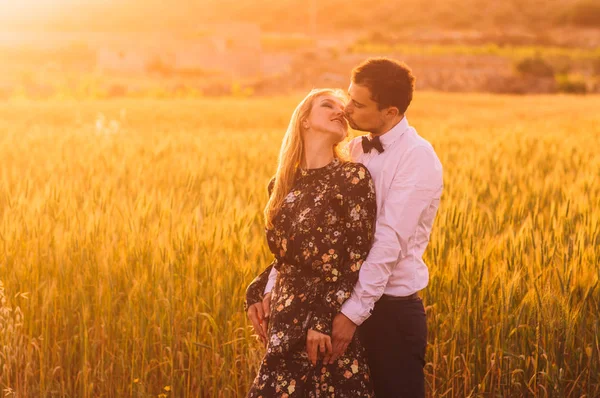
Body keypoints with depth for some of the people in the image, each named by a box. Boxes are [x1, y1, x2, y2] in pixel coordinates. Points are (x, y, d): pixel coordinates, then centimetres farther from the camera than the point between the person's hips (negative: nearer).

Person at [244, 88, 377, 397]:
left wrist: (324, 318, -17)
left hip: (328, 322, -5)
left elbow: (358, 261, -11)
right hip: (287, 319, 5)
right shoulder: (284, 184, 10)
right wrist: (255, 294, 6)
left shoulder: (354, 177, -7)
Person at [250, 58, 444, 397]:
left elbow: (389, 241, -20)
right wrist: (273, 287, -4)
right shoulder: (353, 152, 8)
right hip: (348, 302, 6)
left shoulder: (418, 158, -12)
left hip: (392, 309, -6)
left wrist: (354, 312, -25)